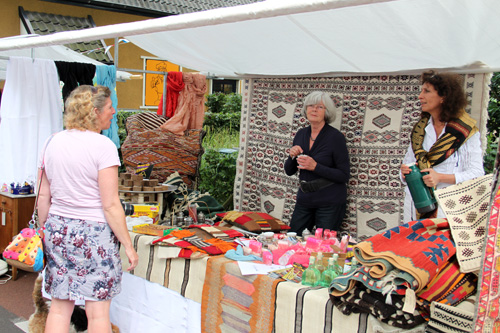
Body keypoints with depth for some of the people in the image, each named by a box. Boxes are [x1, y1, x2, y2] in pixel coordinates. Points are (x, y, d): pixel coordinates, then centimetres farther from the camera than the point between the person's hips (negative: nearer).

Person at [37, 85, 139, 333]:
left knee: (59, 307, 14)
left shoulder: (53, 142, 6)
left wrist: (46, 231, 22)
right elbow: (110, 205, -15)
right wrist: (128, 245, -8)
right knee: (98, 312, 5)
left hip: (57, 229, 6)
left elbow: (43, 196, 11)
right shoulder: (103, 145, -13)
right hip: (94, 231, -6)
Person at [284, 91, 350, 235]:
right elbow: (289, 171, 11)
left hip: (330, 203, -5)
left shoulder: (335, 136, -12)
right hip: (304, 199, 5)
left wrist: (315, 167, -22)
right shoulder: (301, 134, 5)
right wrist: (292, 156, -9)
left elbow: (344, 176, -14)